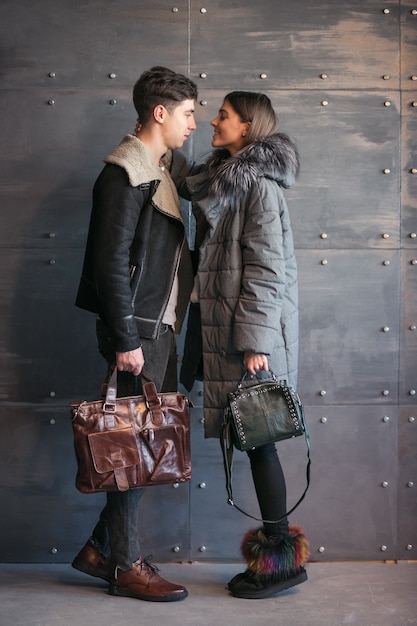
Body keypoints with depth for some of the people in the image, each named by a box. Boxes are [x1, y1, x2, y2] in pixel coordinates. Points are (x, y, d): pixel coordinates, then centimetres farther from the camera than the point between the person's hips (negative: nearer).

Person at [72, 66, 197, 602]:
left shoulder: (156, 171, 18)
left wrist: (161, 332, 19)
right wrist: (125, 339, -20)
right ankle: (127, 566, 9)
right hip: (136, 331, -10)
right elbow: (111, 261, -19)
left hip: (157, 329, 10)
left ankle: (100, 549, 22)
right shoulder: (126, 172, -12)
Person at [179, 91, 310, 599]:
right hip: (222, 324, 9)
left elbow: (267, 267, -17)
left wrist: (255, 341, -20)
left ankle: (283, 558, 7)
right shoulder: (224, 179, 17)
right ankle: (276, 552, 18)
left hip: (253, 327, -9)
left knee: (256, 438, -4)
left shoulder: (260, 184, -12)